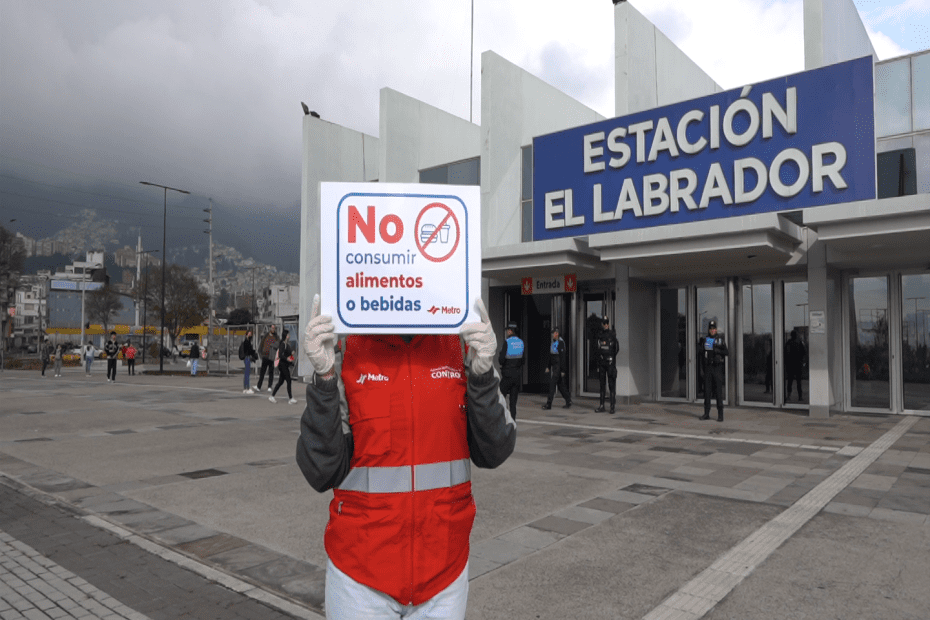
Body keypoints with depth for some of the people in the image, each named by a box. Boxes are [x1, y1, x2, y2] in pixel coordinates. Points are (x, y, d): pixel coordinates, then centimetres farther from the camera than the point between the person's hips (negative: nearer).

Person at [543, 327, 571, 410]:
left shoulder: (561, 343, -12)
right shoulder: (552, 343, 13)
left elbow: (563, 357, -14)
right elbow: (550, 356, 19)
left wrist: (563, 370, -15)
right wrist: (547, 367, 15)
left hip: (558, 366, -8)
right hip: (552, 366, 8)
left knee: (552, 384, -10)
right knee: (561, 385, 12)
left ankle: (549, 404, -8)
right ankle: (568, 403, 19)